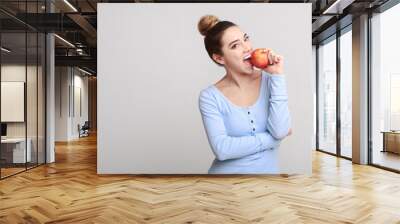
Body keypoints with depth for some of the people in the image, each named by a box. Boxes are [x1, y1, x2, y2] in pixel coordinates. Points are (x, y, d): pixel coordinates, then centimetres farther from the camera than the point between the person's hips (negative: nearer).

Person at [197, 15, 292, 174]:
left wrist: (277, 76, -20)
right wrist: (272, 139, -16)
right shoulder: (210, 97, -14)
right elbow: (222, 149, -21)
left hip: (268, 170, 2)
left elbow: (280, 131, -18)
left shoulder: (270, 80, -8)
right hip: (227, 171, -2)